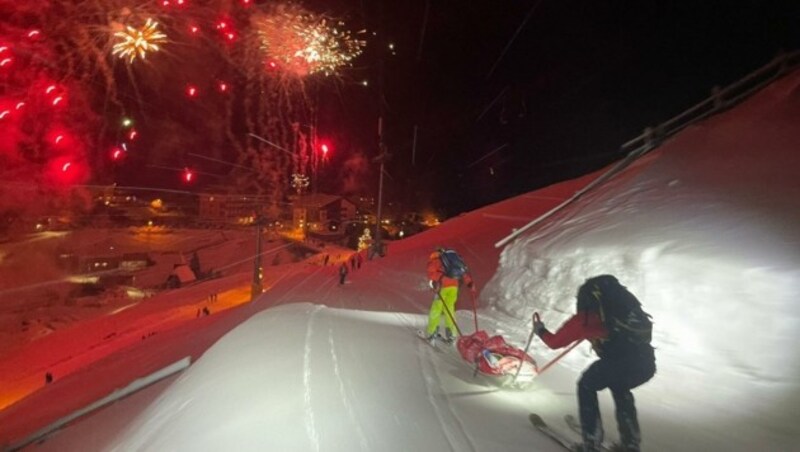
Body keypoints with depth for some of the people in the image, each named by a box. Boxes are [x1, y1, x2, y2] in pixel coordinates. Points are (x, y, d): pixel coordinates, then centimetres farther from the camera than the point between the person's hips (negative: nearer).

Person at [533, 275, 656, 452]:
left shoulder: (585, 316, 14)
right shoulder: (622, 300, 26)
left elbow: (555, 342, 22)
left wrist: (541, 331, 42)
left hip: (620, 362, -5)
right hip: (647, 363, 5)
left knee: (586, 386, 24)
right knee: (619, 387, 36)